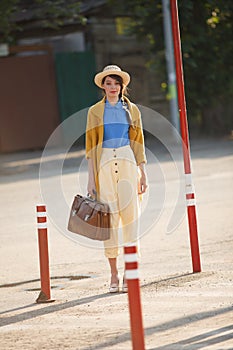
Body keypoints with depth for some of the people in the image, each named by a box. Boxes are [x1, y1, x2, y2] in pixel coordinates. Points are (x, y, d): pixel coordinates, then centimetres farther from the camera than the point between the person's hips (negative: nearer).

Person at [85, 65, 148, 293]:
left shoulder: (131, 110, 10)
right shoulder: (95, 111, 7)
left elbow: (138, 143, 11)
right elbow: (90, 146, 5)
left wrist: (142, 173, 5)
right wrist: (91, 178, 0)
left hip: (127, 162, 0)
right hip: (104, 163, 0)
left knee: (130, 214, -7)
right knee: (109, 216, -1)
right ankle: (113, 274, 5)